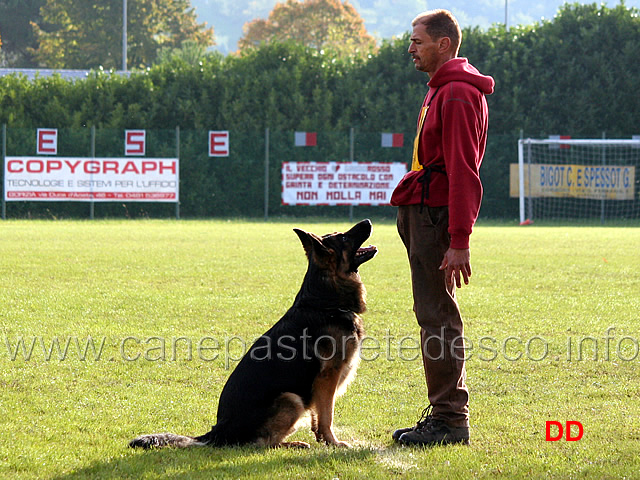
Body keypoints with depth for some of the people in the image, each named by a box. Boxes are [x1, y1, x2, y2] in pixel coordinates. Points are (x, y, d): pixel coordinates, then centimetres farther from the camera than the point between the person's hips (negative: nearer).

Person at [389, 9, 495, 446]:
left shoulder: (457, 95, -13)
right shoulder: (443, 90, 20)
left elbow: (462, 171, -20)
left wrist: (459, 241, -24)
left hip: (435, 214, -11)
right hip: (424, 210, 11)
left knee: (437, 316, -9)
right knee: (436, 315, 12)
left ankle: (449, 420, -7)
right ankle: (445, 415, 16)